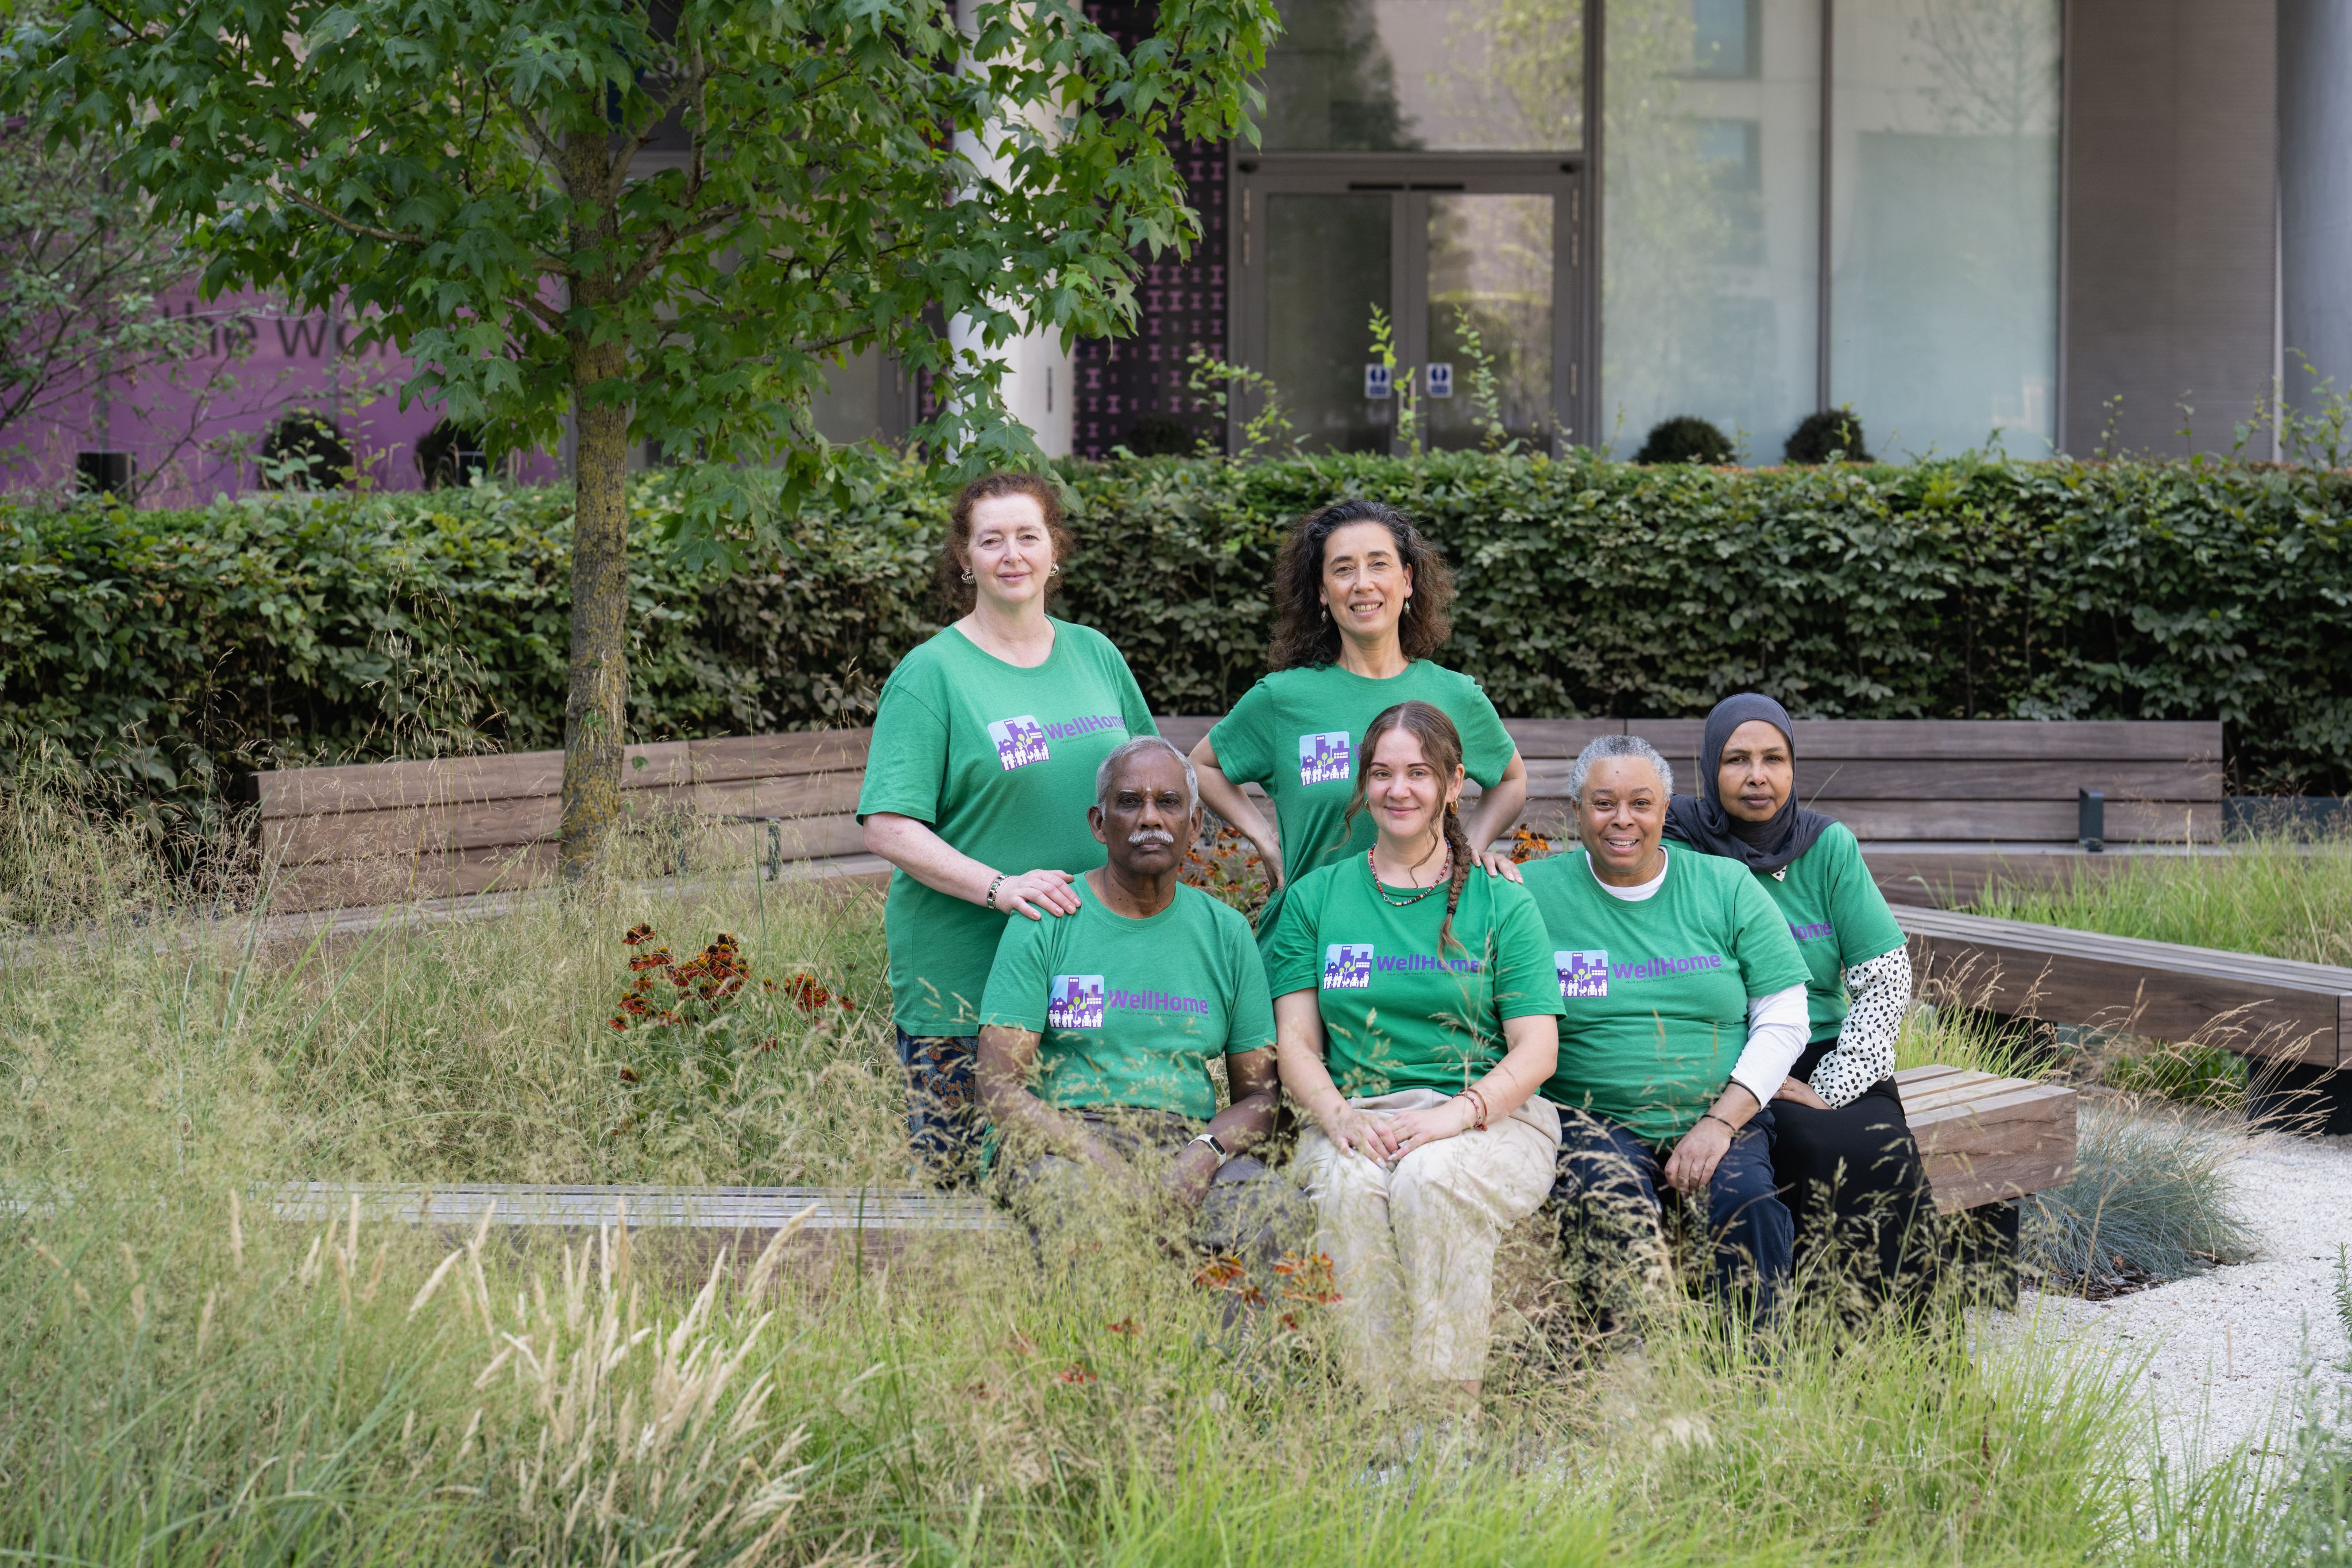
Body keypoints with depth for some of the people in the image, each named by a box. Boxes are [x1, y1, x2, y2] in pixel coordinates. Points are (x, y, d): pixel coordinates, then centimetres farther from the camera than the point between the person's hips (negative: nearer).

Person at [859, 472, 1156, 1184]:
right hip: (963, 975, -4)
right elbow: (889, 829, -11)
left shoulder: (1095, 655, 12)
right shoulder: (931, 673, -3)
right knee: (952, 1178, -4)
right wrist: (1000, 887, -22)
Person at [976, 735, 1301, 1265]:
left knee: (1278, 1209, -31)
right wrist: (1102, 1160, -20)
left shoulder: (1225, 932, 15)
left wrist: (1205, 1153, -11)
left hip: (1188, 1137, 3)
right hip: (1063, 1134, -2)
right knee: (1071, 1198, -40)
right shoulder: (1047, 923, 4)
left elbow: (1260, 1093, 13)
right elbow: (999, 1087, -3)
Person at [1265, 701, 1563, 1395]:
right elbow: (1296, 1044, 10)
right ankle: (1372, 1397, -32)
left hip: (1489, 1117, -1)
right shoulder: (1317, 898, 15)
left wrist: (1457, 1113, -17)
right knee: (1350, 1188, -34)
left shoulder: (1501, 904, 10)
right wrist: (1339, 1116, -12)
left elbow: (1536, 1050, 2)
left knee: (1430, 1180, -35)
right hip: (1358, 1116, 1)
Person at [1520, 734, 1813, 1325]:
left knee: (1747, 1201, -29)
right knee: (1614, 1206, -33)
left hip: (1722, 1116, 1)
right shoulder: (1535, 893, 4)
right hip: (1592, 1119, -1)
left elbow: (1784, 1022, 5)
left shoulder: (1727, 888, 9)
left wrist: (1719, 1124, -6)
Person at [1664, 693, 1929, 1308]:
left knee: (1886, 1152, -26)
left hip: (1826, 1062, 3)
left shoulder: (1829, 847, 9)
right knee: (1839, 1152, -28)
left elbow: (1885, 980, 5)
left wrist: (1833, 1087, -8)